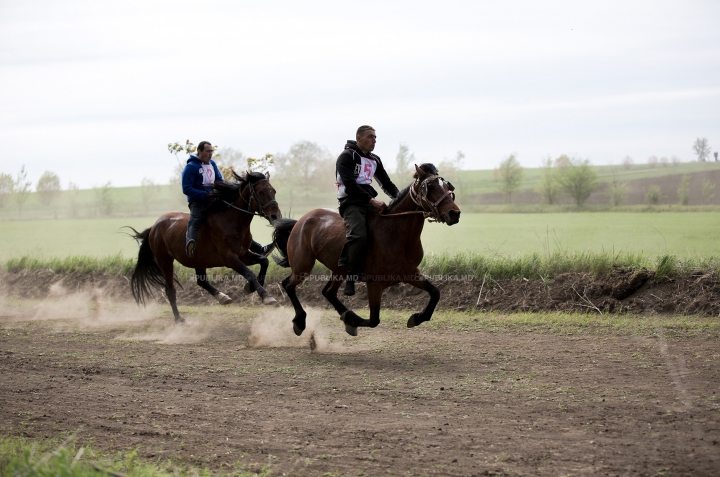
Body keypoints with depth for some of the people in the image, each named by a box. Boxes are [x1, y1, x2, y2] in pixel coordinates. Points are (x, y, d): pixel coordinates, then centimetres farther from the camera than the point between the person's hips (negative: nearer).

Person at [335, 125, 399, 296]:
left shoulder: (374, 160, 21)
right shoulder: (347, 156, -3)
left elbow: (387, 184, 25)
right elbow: (350, 184, -15)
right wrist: (371, 200, -23)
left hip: (370, 203, 8)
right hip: (351, 203, -8)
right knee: (359, 235, -32)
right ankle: (348, 275, -23)